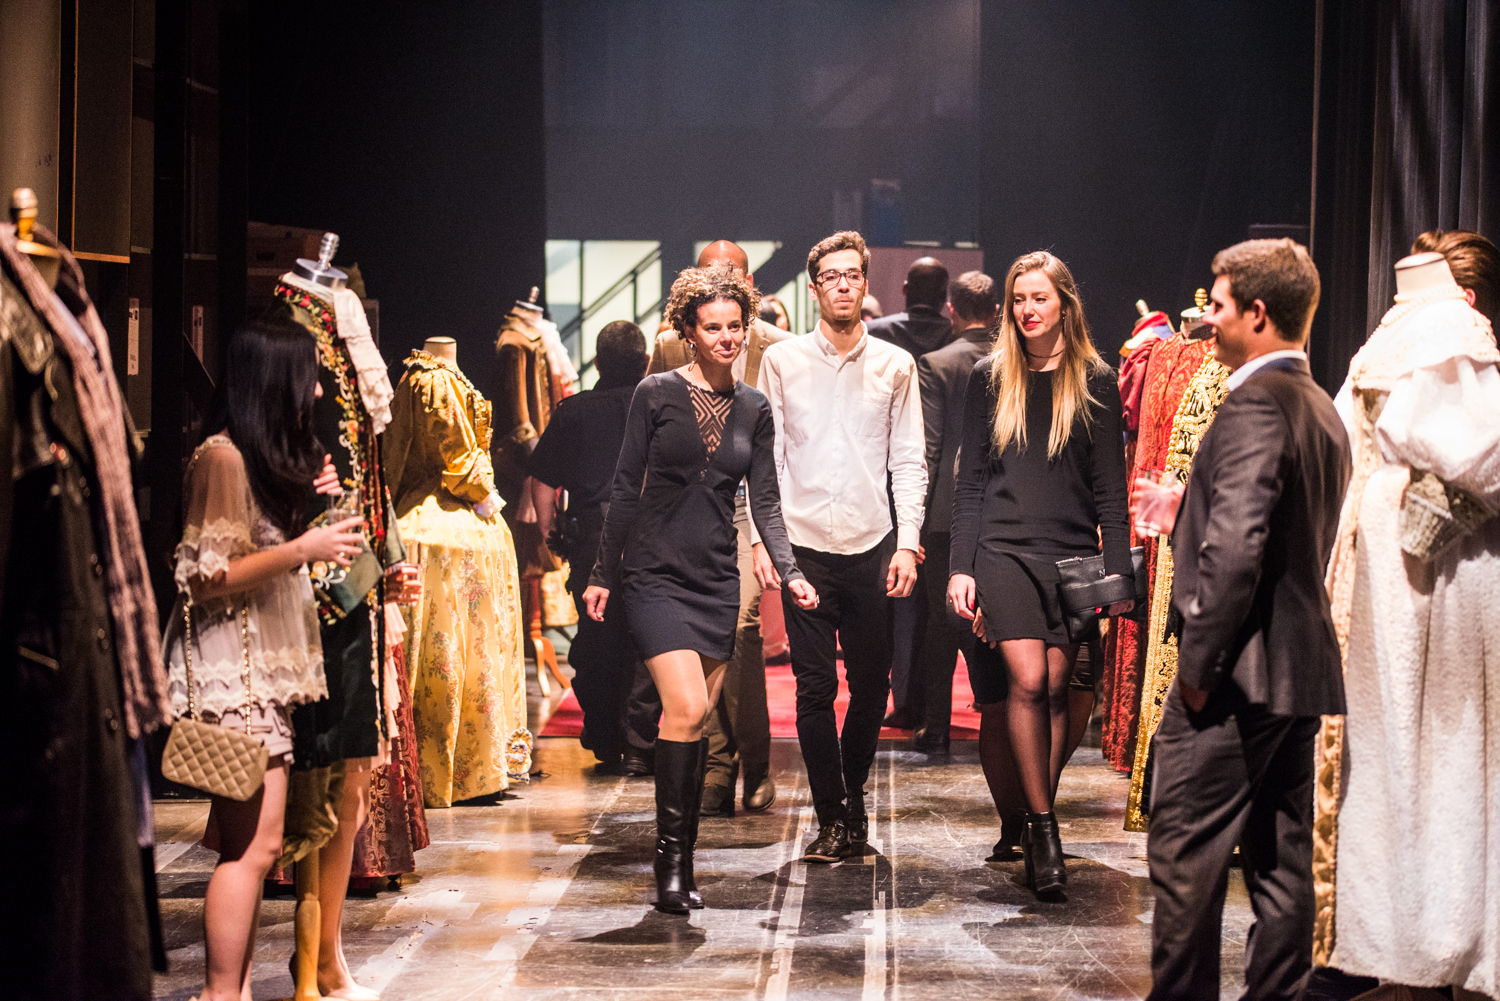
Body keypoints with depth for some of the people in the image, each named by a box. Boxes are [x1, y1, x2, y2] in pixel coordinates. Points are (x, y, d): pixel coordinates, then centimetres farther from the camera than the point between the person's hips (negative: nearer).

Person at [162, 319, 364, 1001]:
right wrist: (304, 548, -17)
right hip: (232, 672, -10)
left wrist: (309, 497, 11)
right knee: (256, 841, -12)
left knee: (247, 841, 7)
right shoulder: (222, 458, -12)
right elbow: (205, 577, -14)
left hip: (265, 671, 10)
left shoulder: (269, 458, 18)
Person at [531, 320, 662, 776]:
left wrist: (550, 536, 14)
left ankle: (604, 743, 13)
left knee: (595, 642, 10)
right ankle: (638, 744, 3)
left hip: (590, 537, 1)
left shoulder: (572, 411, 5)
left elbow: (544, 481, 4)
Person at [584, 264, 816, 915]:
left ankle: (680, 860, 15)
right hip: (655, 573, -4)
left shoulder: (754, 410, 9)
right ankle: (672, 855, -7)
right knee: (687, 708, -18)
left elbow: (765, 502, 8)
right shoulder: (656, 394, -2)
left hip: (716, 578, 4)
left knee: (696, 720, 5)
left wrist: (788, 570, -7)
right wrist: (603, 574, -1)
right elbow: (626, 489, 0)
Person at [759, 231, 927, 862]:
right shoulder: (782, 361, 4)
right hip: (804, 547, -1)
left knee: (871, 685, 7)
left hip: (872, 546, 1)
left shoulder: (895, 365, 6)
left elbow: (908, 461, 6)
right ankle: (832, 816, 9)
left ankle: (853, 794, 28)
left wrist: (907, 543, -4)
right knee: (815, 688, -2)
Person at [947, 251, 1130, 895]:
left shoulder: (1095, 381, 6)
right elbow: (971, 480, 8)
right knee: (1027, 681, -13)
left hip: (1072, 552, 1)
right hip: (1003, 549, -1)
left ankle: (1037, 824, 13)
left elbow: (1109, 485, 6)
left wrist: (1116, 568, -2)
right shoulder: (990, 378, 8)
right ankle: (1041, 827, -7)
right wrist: (961, 566, 1)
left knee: (1056, 688, 1)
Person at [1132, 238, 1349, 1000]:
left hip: (1238, 673, -9)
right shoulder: (1322, 410, 14)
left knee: (1185, 852, -2)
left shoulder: (1254, 405, -16)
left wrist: (1197, 662, -18)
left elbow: (1236, 548, -25)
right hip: (1300, 675, 10)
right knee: (1281, 858, 13)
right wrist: (1185, 514, 20)